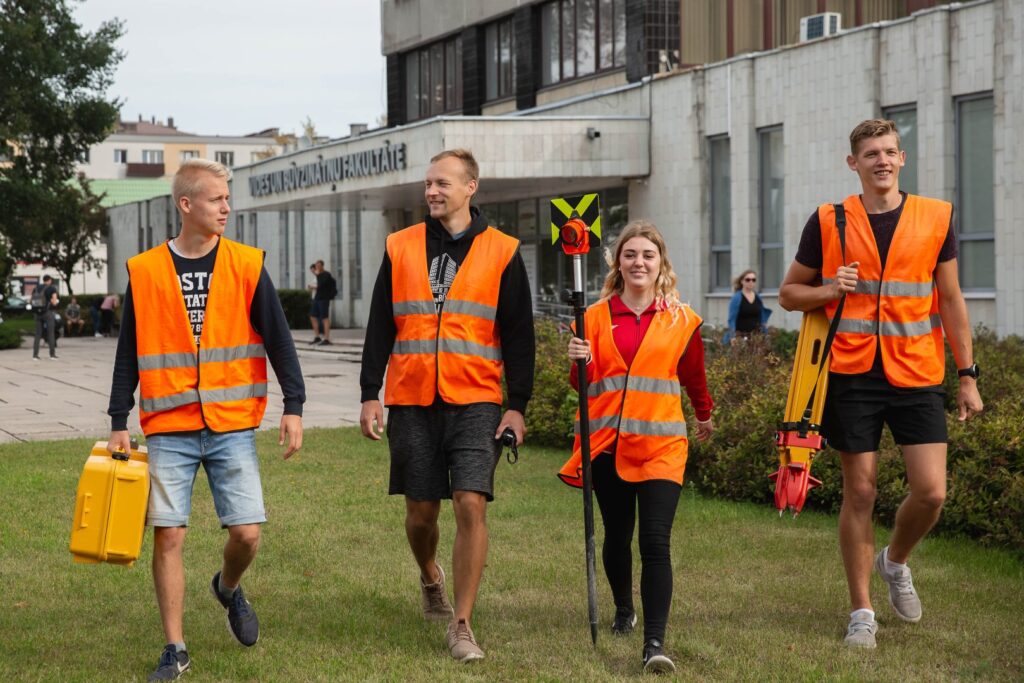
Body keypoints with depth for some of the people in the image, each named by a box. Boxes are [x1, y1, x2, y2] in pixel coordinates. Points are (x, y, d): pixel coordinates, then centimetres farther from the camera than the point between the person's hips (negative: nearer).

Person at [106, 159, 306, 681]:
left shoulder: (246, 266, 2)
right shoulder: (145, 272, 2)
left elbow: (277, 339, 3)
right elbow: (129, 354, 7)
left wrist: (293, 407, -5)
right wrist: (118, 423, 4)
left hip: (231, 426, 0)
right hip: (168, 429, 0)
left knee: (247, 531, -5)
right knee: (168, 536, -3)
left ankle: (228, 588, 29)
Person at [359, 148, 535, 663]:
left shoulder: (502, 253, 2)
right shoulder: (400, 248, 7)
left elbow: (518, 335, 4)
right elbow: (379, 327, 9)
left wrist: (517, 405, -1)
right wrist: (370, 395, 4)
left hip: (474, 403, -2)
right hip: (412, 402, 2)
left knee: (471, 505, -13)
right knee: (421, 509, 8)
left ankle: (461, 625, -5)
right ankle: (430, 576, 40)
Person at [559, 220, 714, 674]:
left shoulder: (681, 320, 2)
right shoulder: (597, 317, 4)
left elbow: (693, 375, 17)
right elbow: (584, 385, 5)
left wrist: (704, 416, 31)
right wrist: (581, 362, -16)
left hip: (660, 444, -2)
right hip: (608, 443, 2)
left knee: (655, 542, -13)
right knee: (616, 536, 15)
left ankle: (655, 642, -16)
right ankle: (624, 610, 40)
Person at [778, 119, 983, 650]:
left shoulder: (936, 218, 4)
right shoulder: (828, 222, 1)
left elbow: (951, 300, 8)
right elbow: (789, 293, 9)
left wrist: (967, 375, 5)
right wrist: (831, 289, -11)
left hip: (916, 374, 1)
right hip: (852, 374, -1)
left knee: (931, 491, -7)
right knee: (859, 493, 2)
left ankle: (896, 562, 25)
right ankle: (862, 612, 14)